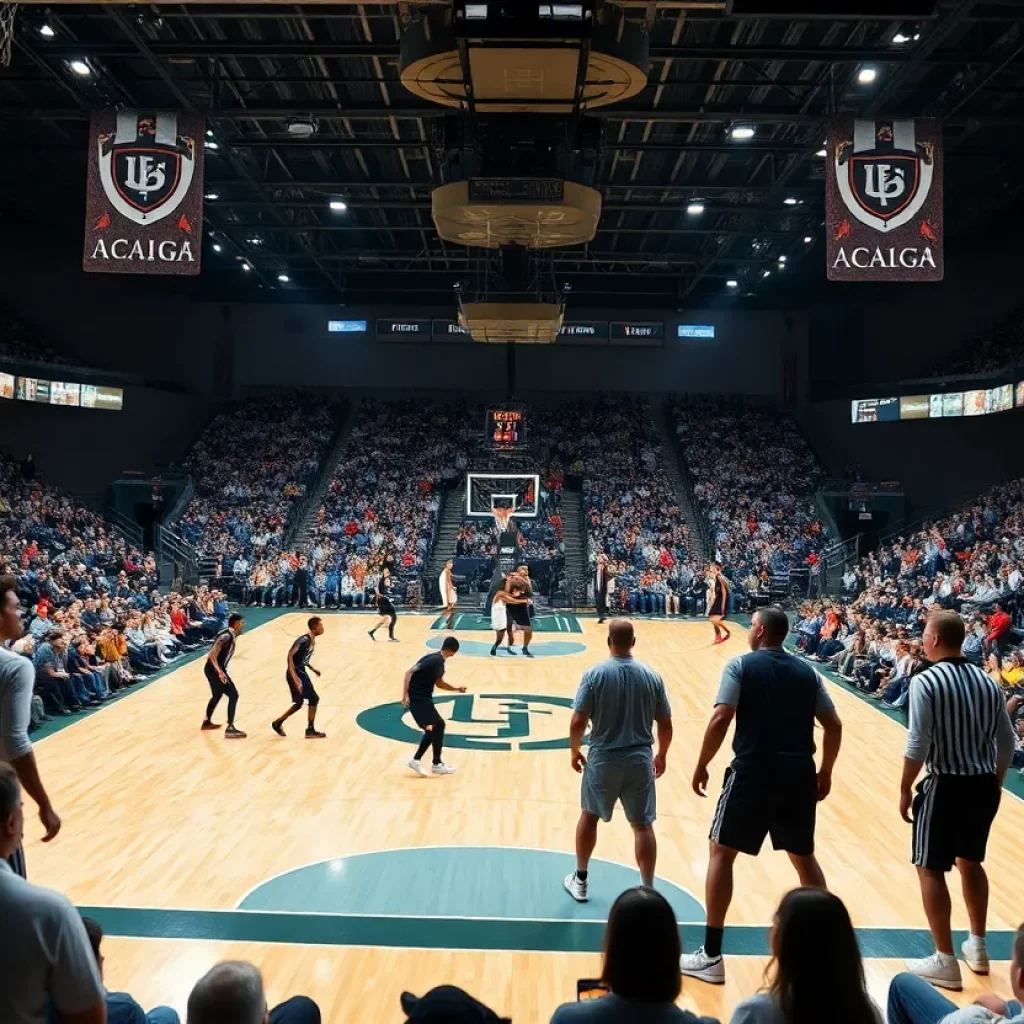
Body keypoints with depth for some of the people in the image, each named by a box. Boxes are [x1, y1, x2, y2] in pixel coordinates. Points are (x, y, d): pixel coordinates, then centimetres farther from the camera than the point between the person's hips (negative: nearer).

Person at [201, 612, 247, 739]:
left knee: (217, 695, 27)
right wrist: (220, 671, -36)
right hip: (215, 670, -10)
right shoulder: (226, 636, -23)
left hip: (214, 669, 10)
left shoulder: (230, 635, 7)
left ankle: (207, 722, 45)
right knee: (233, 695, -10)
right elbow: (212, 655, -28)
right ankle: (230, 729, -9)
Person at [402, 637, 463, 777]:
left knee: (433, 729, 13)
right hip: (417, 698, -10)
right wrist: (405, 694, -29)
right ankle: (437, 764, 3)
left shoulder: (440, 662, 10)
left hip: (424, 698, 10)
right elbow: (409, 672, -24)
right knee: (438, 725, -6)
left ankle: (416, 760, 20)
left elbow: (438, 682, 27)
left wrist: (456, 689, 22)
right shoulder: (433, 660, -19)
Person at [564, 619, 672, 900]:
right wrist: (661, 755, 18)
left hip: (603, 758, -1)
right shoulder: (652, 676, -3)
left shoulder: (595, 674, -11)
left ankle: (580, 881, 31)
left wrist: (574, 751, 5)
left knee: (589, 816, 19)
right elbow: (665, 725, 2)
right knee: (643, 825, 9)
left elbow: (578, 721, -12)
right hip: (640, 758, 1)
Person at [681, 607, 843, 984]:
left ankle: (711, 955, 8)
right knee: (804, 856, 23)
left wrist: (701, 765, -4)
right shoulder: (807, 672, 11)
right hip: (799, 774, 5)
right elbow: (833, 726, 10)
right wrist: (825, 772, 21)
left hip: (753, 772, -4)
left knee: (721, 852, 8)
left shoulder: (741, 665, -3)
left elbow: (721, 719, -14)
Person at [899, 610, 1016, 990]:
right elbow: (1007, 741, 8)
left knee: (930, 869, 7)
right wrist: (995, 783, 20)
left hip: (946, 786, -7)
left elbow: (918, 745, -19)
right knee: (971, 862, 24)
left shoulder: (925, 681, -16)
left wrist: (905, 789, -7)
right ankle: (977, 947, 36)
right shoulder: (987, 682, 4)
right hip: (984, 785, 7)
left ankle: (945, 961, 12)